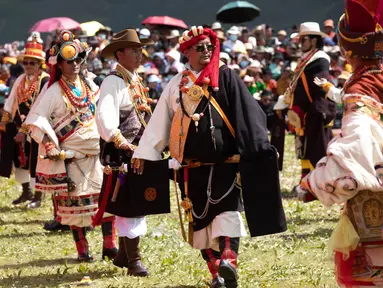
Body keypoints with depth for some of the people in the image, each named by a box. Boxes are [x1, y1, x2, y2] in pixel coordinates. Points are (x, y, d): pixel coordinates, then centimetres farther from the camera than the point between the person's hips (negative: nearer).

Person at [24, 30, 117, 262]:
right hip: (71, 157, -4)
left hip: (96, 153, 4)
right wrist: (50, 145, -19)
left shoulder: (90, 86, 9)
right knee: (76, 203, 2)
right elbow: (36, 119, -11)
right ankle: (82, 249, 13)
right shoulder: (54, 92, -6)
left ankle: (109, 246, 6)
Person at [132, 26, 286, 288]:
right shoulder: (177, 84, 11)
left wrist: (260, 147, -11)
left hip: (223, 162, -3)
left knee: (227, 208, -20)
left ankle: (228, 259, -35)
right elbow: (160, 121, 13)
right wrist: (144, 153, 9)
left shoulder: (225, 77, 3)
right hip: (192, 166, 3)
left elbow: (247, 113, -3)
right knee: (200, 217, 5)